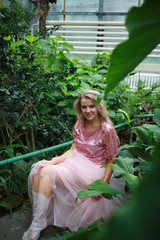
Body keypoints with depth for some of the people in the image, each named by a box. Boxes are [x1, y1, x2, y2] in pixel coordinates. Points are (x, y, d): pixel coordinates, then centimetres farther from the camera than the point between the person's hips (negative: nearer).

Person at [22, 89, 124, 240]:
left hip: (92, 169, -7)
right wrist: (52, 162, -8)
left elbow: (111, 160, -7)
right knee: (38, 169, -17)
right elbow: (73, 150, 7)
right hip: (75, 162, 7)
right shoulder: (79, 125, 7)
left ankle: (37, 225, -14)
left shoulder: (107, 129, -11)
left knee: (47, 173, -26)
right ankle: (37, 220, -13)